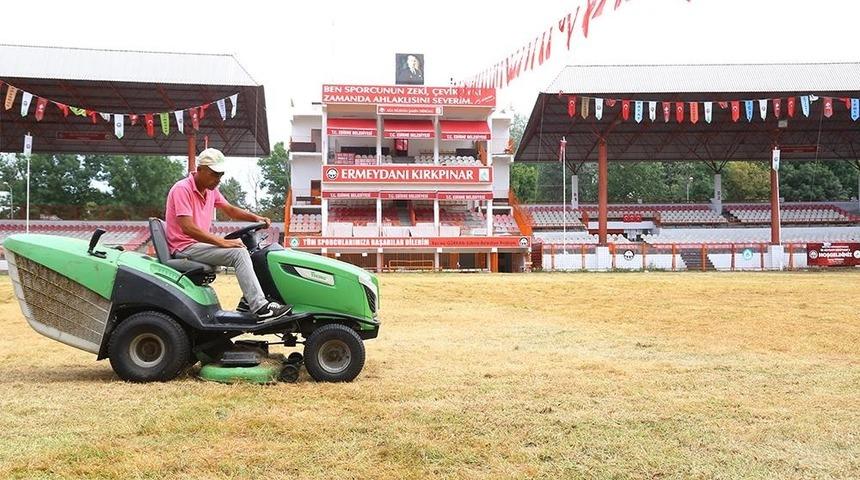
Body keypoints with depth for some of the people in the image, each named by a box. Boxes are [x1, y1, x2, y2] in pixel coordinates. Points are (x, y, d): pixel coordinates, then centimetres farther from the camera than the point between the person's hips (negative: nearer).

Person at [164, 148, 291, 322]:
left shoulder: (211, 190, 11)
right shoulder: (182, 189, -17)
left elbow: (230, 210, 20)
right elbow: (188, 228, -26)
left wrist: (256, 218, 1)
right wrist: (222, 242, -28)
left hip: (200, 244, 10)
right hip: (184, 247, -10)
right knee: (239, 253, -24)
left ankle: (249, 301, -3)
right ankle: (260, 309, -29)